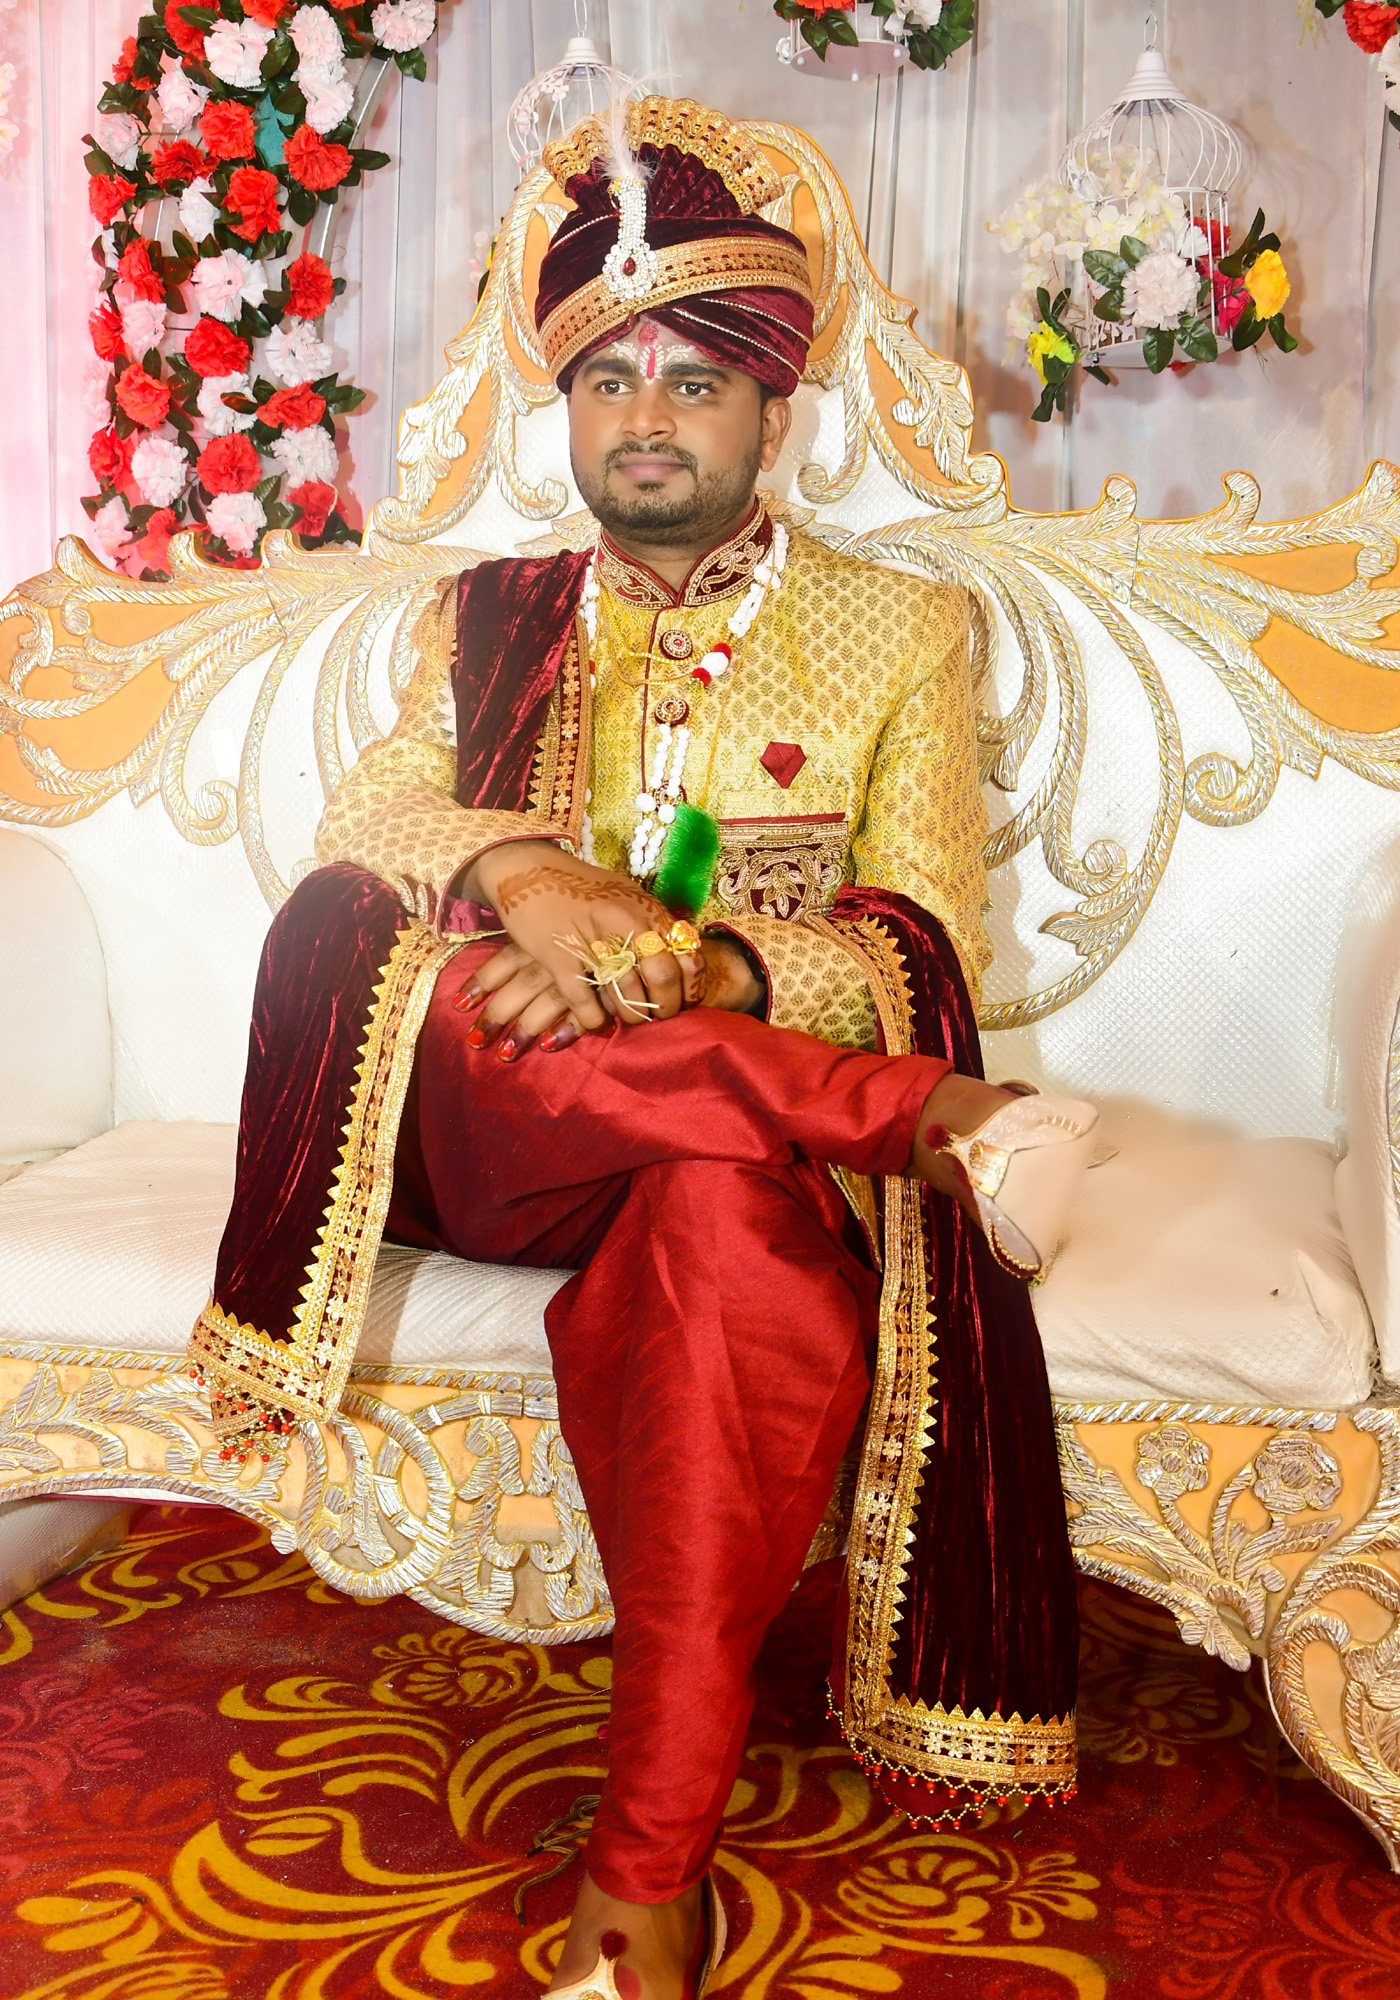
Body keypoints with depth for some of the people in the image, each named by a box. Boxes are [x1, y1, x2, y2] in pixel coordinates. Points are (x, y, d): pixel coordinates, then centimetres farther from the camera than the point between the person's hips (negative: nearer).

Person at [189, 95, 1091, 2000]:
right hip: (491, 1122, 3)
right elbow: (366, 815, 2)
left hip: (749, 1132, -2)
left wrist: (688, 953, -22)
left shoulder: (904, 627, 11)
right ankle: (935, 1116, -27)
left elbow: (925, 945, -2)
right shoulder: (486, 619, 19)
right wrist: (513, 871, -22)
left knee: (732, 1220, -38)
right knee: (343, 931, -29)